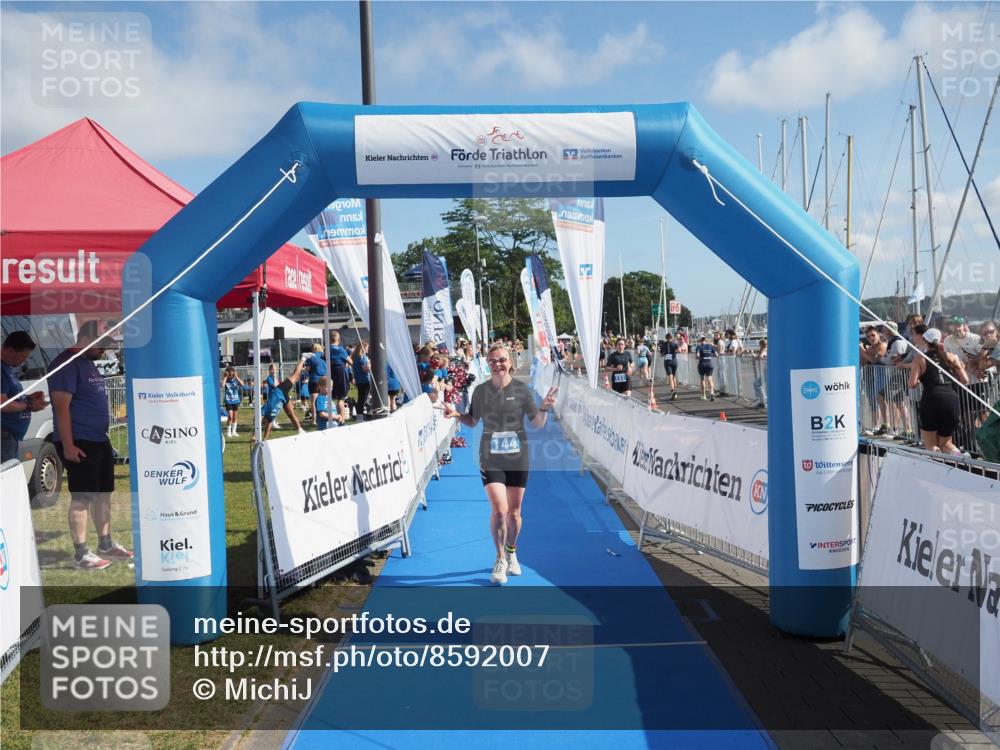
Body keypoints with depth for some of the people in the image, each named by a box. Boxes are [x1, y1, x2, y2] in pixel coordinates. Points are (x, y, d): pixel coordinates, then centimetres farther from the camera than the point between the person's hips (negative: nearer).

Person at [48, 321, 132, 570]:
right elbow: (61, 406, -19)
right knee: (82, 497, -6)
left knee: (103, 494, 15)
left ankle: (106, 545, 25)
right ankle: (80, 555, -1)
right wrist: (68, 445, -23)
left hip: (100, 441, 10)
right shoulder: (67, 363, -14)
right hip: (79, 443, -10)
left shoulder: (89, 363, 16)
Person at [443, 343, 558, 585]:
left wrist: (544, 408, -19)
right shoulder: (480, 391, 0)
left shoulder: (522, 389, -3)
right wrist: (456, 414, -6)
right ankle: (500, 560, 10)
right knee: (499, 510, -11)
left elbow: (538, 423, 0)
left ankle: (511, 553, 36)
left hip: (518, 458, 1)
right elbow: (472, 421, 12)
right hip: (491, 459, 0)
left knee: (514, 512, 10)